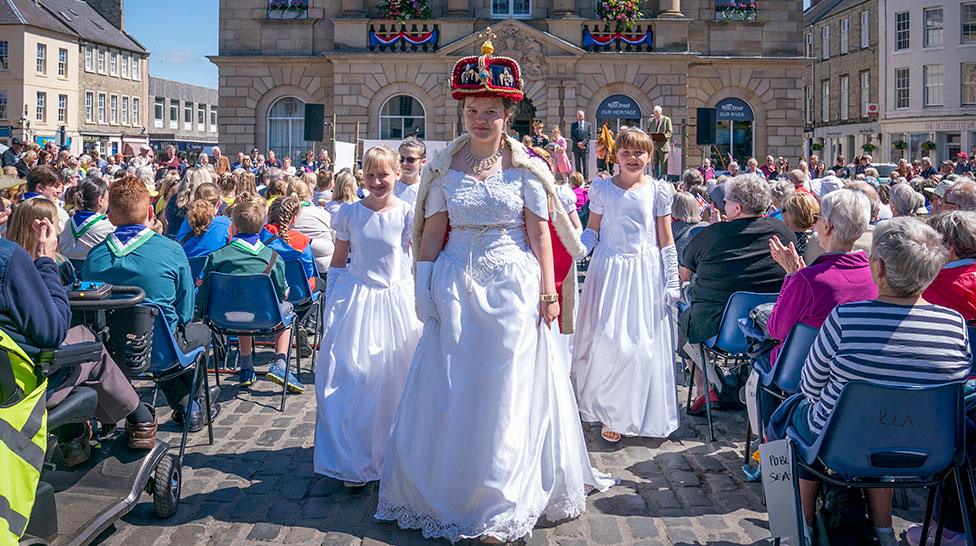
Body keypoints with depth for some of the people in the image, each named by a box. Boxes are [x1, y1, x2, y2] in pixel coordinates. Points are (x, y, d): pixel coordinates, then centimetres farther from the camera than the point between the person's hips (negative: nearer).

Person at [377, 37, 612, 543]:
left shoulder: (525, 167, 0)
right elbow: (432, 233, 6)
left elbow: (540, 234, -2)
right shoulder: (445, 167, 5)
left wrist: (548, 293, -7)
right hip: (457, 287, 2)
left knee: (506, 392, 3)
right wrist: (424, 289, 2)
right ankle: (446, 494, 22)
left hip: (513, 287, -2)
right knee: (453, 392, 6)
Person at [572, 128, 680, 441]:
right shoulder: (602, 189, 5)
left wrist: (672, 283, 1)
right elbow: (592, 230, 8)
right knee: (607, 339, -5)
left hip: (645, 273, 0)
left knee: (643, 343, 0)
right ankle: (611, 414, 10)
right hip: (609, 270, 0)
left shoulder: (658, 190, 3)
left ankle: (639, 412, 15)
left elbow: (666, 240, 5)